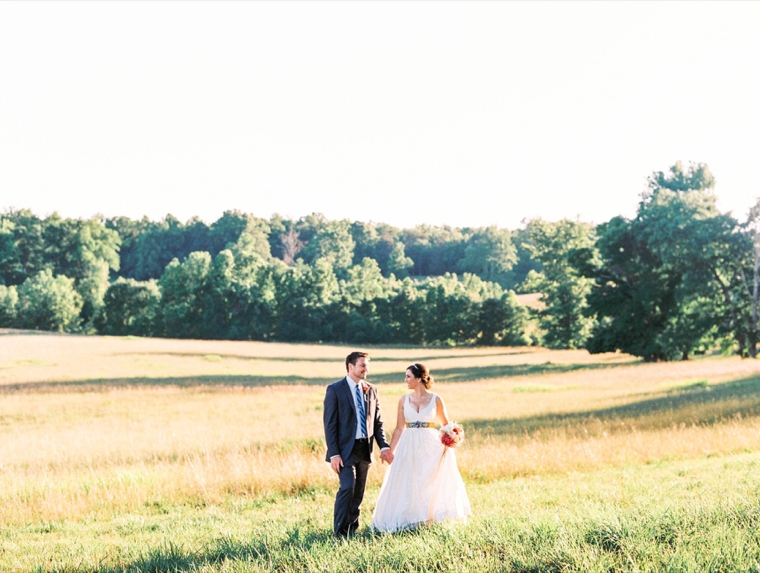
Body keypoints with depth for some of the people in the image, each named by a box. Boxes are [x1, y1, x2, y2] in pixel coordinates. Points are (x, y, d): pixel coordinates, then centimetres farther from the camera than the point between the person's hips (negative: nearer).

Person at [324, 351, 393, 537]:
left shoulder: (371, 389, 10)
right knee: (347, 487, -15)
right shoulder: (335, 389, -6)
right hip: (345, 449, -5)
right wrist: (333, 453, -15)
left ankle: (352, 528, 21)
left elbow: (378, 421, 13)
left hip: (365, 448, 5)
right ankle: (340, 532, -7)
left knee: (359, 491, 9)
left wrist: (384, 445, 1)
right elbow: (330, 424, -9)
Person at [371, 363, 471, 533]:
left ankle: (429, 517, 18)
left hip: (430, 446, -2)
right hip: (409, 447, 2)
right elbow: (399, 428, 6)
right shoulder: (404, 400, 4)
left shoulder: (435, 399, -2)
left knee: (431, 484, 3)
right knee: (407, 485, 2)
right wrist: (390, 450, 0)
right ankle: (409, 520, 13)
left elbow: (446, 424, 7)